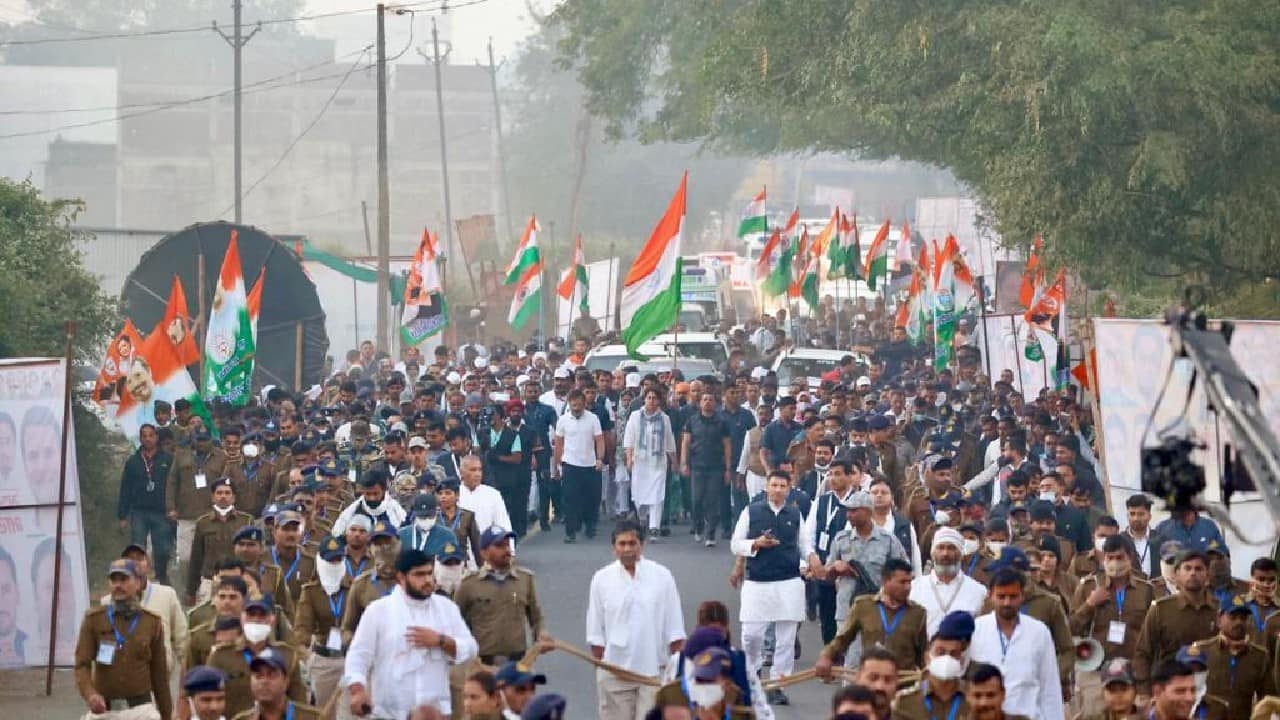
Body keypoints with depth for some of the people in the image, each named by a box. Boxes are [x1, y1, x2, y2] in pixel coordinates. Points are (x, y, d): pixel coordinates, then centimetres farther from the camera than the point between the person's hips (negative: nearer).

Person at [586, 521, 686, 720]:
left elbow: (675, 629, 2)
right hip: (614, 672, 1)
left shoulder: (661, 576, -2)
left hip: (654, 670, -1)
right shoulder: (602, 579, 0)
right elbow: (595, 633, 5)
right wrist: (600, 665, 1)